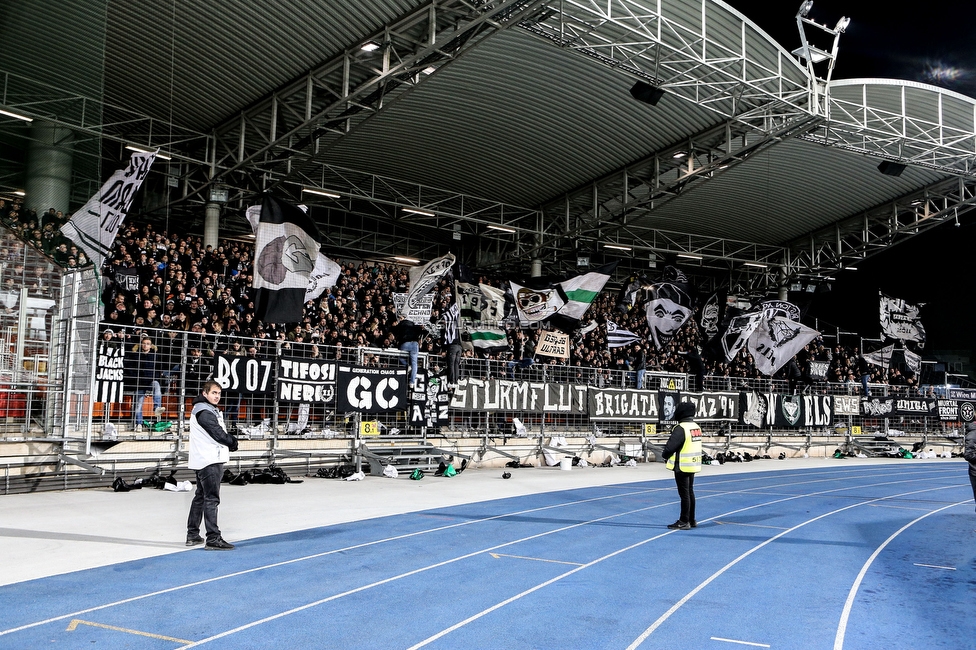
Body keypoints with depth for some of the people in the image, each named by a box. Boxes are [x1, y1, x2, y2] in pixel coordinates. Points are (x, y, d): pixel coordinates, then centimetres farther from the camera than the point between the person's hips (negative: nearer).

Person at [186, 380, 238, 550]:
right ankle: (213, 539, -10)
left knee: (200, 497, 17)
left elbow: (219, 433, 17)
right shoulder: (204, 412, -14)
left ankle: (192, 535, 27)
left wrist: (229, 442, 2)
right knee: (211, 499, -10)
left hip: (203, 461, 11)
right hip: (209, 461, -11)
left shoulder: (208, 410, 19)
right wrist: (233, 442, -3)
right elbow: (218, 434, -18)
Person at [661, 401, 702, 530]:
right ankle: (691, 520, 27)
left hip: (682, 466, -8)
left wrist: (665, 455, -3)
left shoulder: (681, 428, -21)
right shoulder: (696, 427, 7)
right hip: (693, 465, 9)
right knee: (690, 492, 18)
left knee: (684, 494, -1)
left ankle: (684, 522, 6)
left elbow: (670, 446, -24)